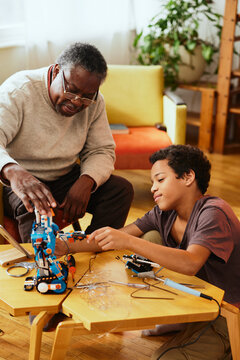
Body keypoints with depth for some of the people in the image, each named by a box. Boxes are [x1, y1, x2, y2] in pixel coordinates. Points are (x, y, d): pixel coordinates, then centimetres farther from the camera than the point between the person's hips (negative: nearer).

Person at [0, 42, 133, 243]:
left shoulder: (94, 103, -4)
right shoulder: (18, 91, -21)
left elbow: (101, 150, 0)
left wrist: (86, 181, -23)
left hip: (67, 179, 5)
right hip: (19, 181, -4)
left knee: (122, 189, -14)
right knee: (35, 207, -36)